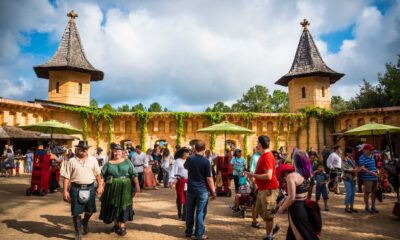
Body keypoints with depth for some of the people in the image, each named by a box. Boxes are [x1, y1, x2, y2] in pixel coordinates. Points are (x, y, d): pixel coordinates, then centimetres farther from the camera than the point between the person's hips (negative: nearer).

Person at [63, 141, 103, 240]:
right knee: (76, 212, 5)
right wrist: (65, 191, -6)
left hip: (90, 188, 2)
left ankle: (85, 222, 46)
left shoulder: (93, 160, 3)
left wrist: (100, 186, 1)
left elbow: (97, 174, 7)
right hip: (76, 188, -1)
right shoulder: (72, 161, -1)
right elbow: (67, 177, -2)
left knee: (90, 210, 13)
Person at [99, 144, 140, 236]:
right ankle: (116, 224, 29)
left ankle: (122, 226, 13)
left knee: (123, 206, 4)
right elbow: (102, 175, 0)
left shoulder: (127, 161, 0)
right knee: (113, 206, 10)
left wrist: (137, 185, -9)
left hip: (124, 188, -1)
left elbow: (134, 174, -3)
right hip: (112, 188, 1)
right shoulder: (108, 163, 3)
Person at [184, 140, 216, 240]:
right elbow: (209, 178, -13)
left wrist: (193, 155, 19)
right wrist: (213, 191, -5)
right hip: (202, 191, -3)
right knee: (200, 213, 4)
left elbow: (185, 166, 20)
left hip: (190, 190, 4)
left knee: (189, 212, 14)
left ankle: (188, 232, 25)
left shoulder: (190, 159, -4)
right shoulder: (206, 161, -14)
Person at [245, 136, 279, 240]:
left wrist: (252, 175, -22)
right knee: (260, 210, 20)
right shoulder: (264, 155, 10)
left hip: (269, 189, -10)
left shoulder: (267, 157, -22)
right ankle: (273, 227, 36)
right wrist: (253, 175, 8)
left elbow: (268, 176, -28)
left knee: (267, 214, 3)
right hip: (262, 189, 10)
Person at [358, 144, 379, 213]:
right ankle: (367, 207, 11)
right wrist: (371, 172, -24)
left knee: (374, 192, 13)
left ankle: (373, 206, 25)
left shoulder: (372, 156, 15)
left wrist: (376, 171, 13)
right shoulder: (362, 158, -11)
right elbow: (362, 168, -19)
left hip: (375, 177, 8)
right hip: (367, 178, -8)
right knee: (367, 192, -1)